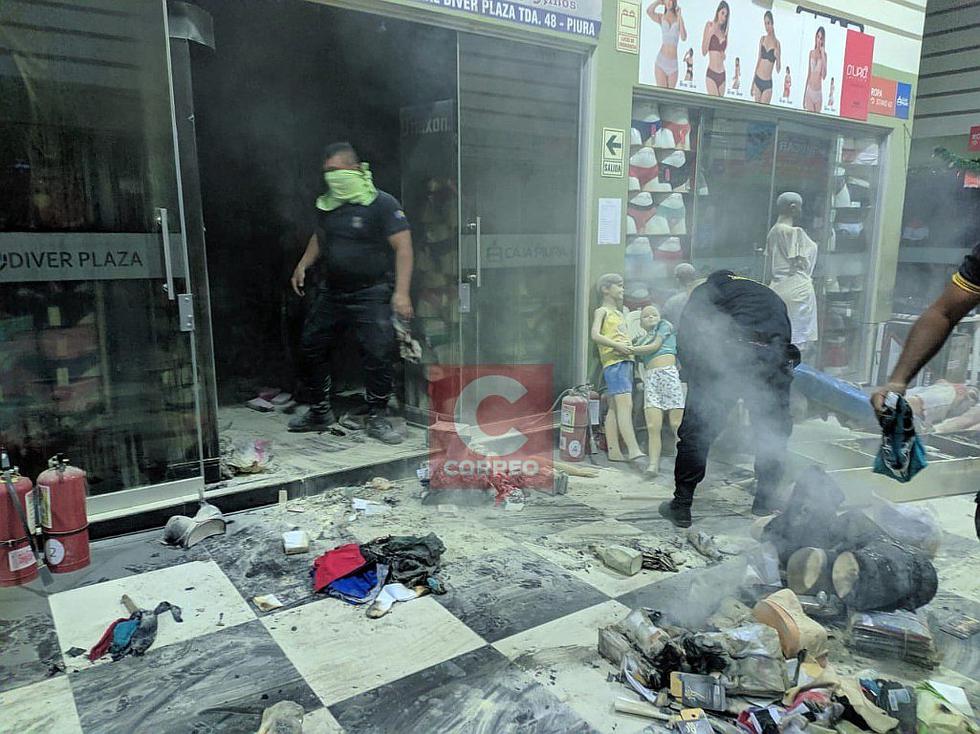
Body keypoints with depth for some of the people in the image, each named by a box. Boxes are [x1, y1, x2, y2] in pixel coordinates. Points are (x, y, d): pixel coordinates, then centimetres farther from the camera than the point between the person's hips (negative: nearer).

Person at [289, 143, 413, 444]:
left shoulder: (382, 204, -11)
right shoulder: (326, 205, 8)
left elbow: (403, 247, -15)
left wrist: (401, 292, -22)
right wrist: (303, 265, 14)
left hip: (370, 294, -6)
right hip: (331, 292, 6)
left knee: (378, 354, -11)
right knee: (312, 347, 11)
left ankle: (377, 419, 7)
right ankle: (320, 412, 27)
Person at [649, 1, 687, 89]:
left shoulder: (678, 19, 9)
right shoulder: (661, 17, 7)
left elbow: (684, 38, -5)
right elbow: (649, 11, -13)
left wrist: (680, 16, -3)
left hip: (673, 63, 2)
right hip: (661, 60, -2)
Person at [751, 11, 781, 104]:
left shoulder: (776, 43, -5)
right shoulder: (762, 39, 5)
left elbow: (778, 70, -3)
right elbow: (758, 60, 13)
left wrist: (778, 58, -24)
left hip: (768, 83, -3)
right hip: (757, 80, 3)